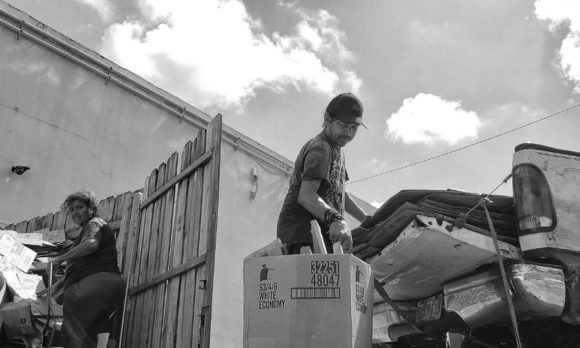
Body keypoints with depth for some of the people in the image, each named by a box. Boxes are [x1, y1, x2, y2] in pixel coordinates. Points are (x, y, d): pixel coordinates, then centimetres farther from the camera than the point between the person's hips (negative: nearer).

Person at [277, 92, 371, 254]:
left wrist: (367, 220, 24)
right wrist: (334, 219, -39)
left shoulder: (337, 150, 24)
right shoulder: (320, 149, -9)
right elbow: (306, 196, -22)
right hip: (303, 230, -10)